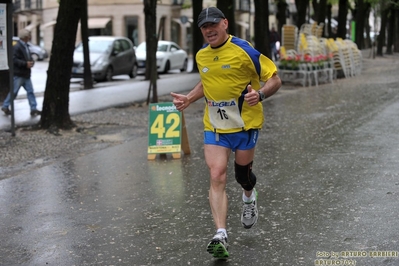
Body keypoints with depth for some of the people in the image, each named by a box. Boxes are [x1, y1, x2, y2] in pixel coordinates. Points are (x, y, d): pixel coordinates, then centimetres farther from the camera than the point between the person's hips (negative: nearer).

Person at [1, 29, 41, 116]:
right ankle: (5, 106, 17)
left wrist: (31, 62, 2)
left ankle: (33, 109, 6)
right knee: (14, 92, 1)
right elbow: (13, 59, -23)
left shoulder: (25, 46, 14)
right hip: (18, 74, -9)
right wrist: (26, 63, -24)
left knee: (30, 91, 5)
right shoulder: (17, 47, -16)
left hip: (26, 75, 9)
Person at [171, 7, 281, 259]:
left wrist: (260, 94, -30)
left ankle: (250, 196, 51)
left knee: (242, 171, 12)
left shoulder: (244, 50, -13)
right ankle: (221, 236, -13)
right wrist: (189, 98, 9)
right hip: (214, 126, 3)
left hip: (245, 123, -3)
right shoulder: (201, 55, 5)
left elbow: (275, 79, -10)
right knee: (217, 176, -10)